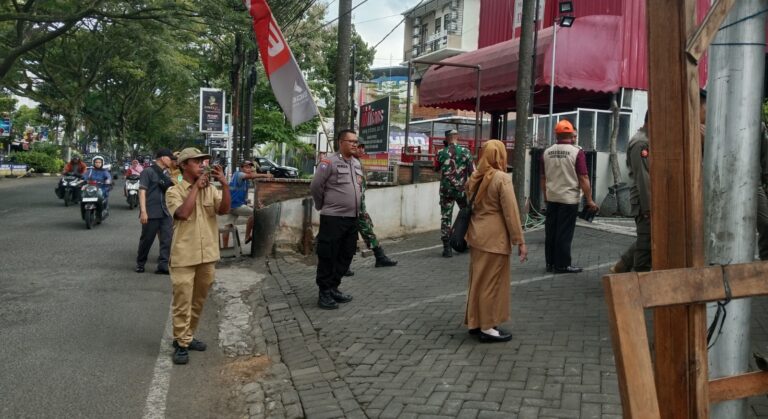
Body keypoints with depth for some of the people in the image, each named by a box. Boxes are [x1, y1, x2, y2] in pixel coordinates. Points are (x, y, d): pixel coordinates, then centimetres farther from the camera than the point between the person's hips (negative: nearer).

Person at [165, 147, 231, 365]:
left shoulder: (211, 189, 7)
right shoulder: (174, 191, -4)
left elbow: (224, 210, -7)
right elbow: (184, 213, -21)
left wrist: (224, 184, -18)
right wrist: (196, 187, -16)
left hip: (207, 255, 5)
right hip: (184, 256, -5)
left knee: (198, 301, 15)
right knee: (182, 301, -2)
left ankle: (188, 337, 29)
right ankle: (181, 344, 7)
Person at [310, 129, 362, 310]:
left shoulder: (357, 163, 13)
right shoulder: (329, 162, -11)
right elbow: (315, 186, -10)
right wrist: (323, 205, 2)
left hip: (352, 218, 8)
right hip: (333, 218, -8)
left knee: (345, 256, 12)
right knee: (327, 256, -2)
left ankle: (333, 288, 23)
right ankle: (324, 292, 6)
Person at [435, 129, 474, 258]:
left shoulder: (441, 153, -4)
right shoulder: (465, 152, -4)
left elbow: (436, 168, 13)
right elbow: (472, 172, -4)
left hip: (446, 190, 0)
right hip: (462, 189, 1)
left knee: (446, 218, 4)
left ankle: (447, 248, 0)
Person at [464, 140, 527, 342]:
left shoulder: (476, 177, 6)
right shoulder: (502, 179, -16)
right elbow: (510, 212, -16)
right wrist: (520, 241, -12)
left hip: (477, 235, 8)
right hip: (494, 238, -7)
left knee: (478, 280, 16)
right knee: (491, 282, 1)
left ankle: (475, 322, 25)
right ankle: (487, 327, 7)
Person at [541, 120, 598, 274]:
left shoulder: (547, 152, 4)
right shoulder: (577, 152, -11)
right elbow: (583, 178, -13)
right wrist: (590, 200, -7)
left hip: (551, 198, 5)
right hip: (569, 199, -5)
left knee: (551, 231, 10)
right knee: (565, 233, 0)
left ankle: (550, 263, 16)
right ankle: (562, 265, 4)